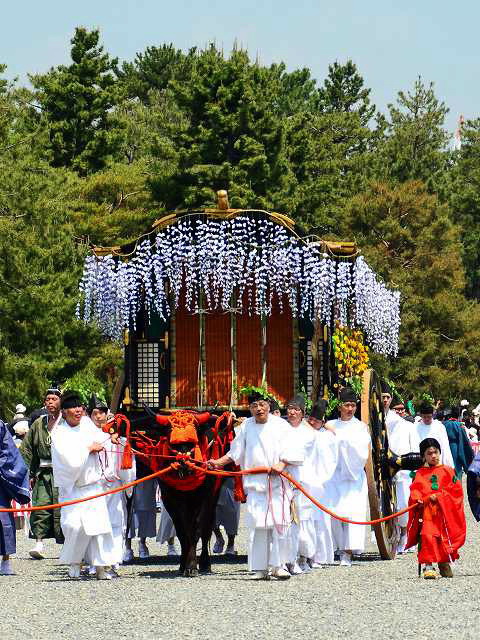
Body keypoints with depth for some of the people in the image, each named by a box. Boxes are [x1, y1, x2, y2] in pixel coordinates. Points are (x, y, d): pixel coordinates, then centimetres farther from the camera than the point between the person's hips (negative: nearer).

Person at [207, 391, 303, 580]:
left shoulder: (281, 425, 3)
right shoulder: (246, 427, 10)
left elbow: (293, 451, -1)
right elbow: (235, 453, 18)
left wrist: (282, 464, -16)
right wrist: (219, 462, 7)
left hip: (278, 482, -2)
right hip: (255, 484, 2)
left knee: (279, 522, -10)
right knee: (258, 525, -3)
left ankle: (278, 566, -4)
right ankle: (260, 568, 0)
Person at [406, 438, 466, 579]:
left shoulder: (447, 471, 10)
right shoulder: (420, 474, 13)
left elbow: (456, 490, 4)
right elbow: (415, 490, 6)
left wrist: (439, 496, -8)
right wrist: (418, 499, -16)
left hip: (444, 511, 0)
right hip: (426, 511, 0)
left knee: (444, 537, -4)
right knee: (427, 536, -22)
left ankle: (444, 564, 18)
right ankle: (427, 565, -24)